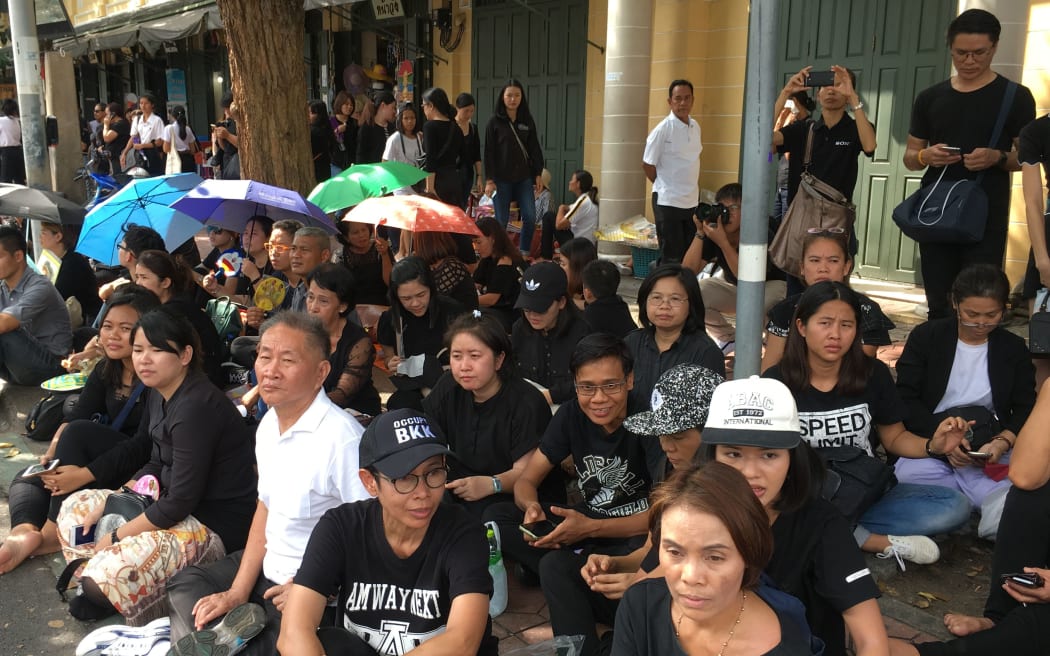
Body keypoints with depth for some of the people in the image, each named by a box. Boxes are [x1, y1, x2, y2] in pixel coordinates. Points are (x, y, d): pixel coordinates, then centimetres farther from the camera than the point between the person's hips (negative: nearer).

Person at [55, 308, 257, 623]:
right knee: (76, 507, 13)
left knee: (109, 572, -26)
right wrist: (111, 502, 2)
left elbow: (180, 502, -24)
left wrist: (116, 537, -13)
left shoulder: (196, 407, -25)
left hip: (215, 526, -10)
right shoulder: (160, 394, 4)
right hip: (171, 502, 10)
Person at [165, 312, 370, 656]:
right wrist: (237, 592, 5)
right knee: (184, 585, 17)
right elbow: (265, 509, 10)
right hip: (268, 571, 9)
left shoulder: (343, 439, -27)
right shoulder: (269, 424, 2)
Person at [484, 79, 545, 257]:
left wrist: (538, 174, 5)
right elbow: (489, 152, -3)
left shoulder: (527, 120, 7)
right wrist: (489, 180, -9)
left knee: (530, 218, -4)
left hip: (524, 178, 3)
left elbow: (535, 149, 10)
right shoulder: (494, 122, -2)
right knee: (501, 221, 1)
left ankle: (524, 254, 11)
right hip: (502, 179, -3)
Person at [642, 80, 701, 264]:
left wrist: (693, 187, 8)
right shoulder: (662, 129, -11)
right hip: (667, 202, -6)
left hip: (692, 201, 6)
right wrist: (664, 186, 5)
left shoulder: (695, 126, 7)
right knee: (671, 257, -2)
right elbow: (647, 164, -5)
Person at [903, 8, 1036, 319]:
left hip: (986, 220, -3)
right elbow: (909, 157, 14)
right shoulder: (930, 98, 9)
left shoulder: (1015, 97, 0)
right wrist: (925, 156, -9)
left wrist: (997, 157, -18)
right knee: (938, 307, 10)